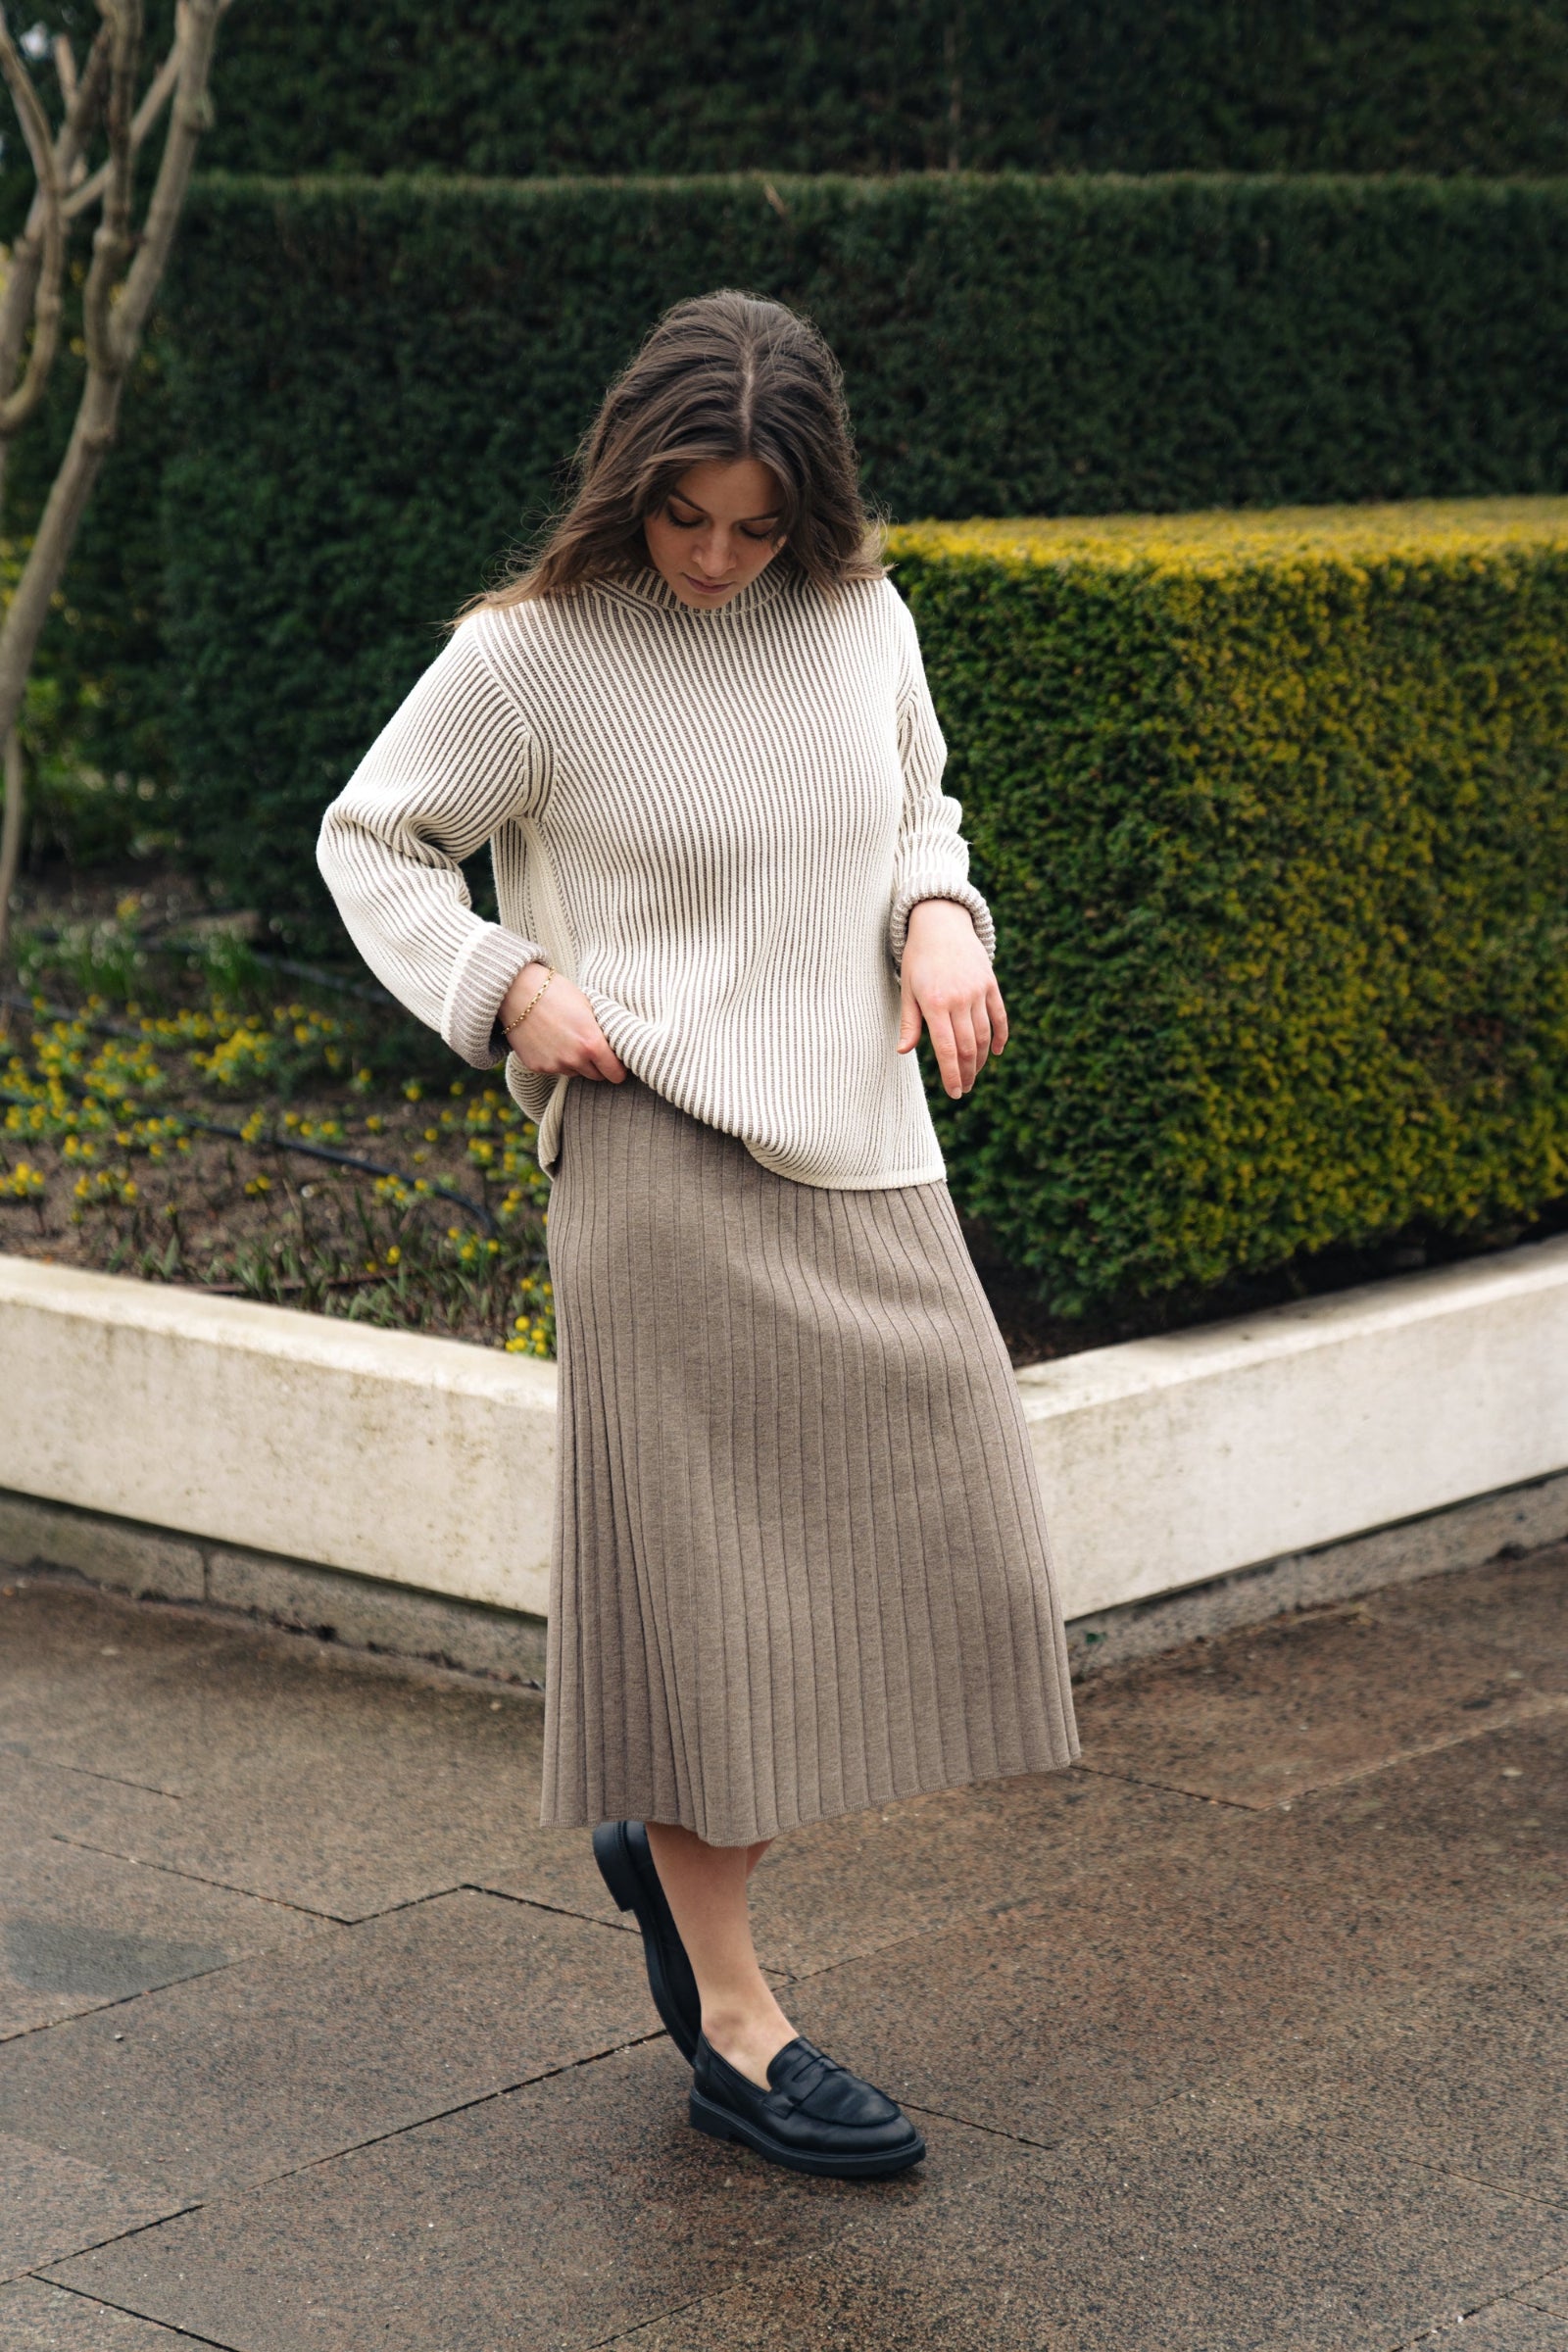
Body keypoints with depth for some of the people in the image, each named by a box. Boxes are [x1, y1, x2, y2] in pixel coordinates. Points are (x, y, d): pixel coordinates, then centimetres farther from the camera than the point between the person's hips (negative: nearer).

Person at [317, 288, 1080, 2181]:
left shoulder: (861, 622, 7)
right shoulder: (530, 657, -6)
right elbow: (367, 842, 5)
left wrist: (940, 919, 2)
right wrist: (504, 985, -10)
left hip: (869, 1166, 6)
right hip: (668, 1169, -5)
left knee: (934, 1554, 4)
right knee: (702, 1568, 0)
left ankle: (664, 1832, 28)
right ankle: (731, 2023, 14)